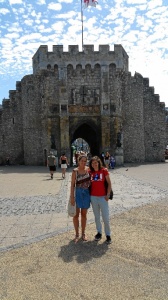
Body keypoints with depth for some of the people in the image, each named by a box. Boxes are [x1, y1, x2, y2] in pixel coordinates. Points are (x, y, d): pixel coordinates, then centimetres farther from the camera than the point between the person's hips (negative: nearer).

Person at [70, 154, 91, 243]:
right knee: (76, 215, 5)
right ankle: (77, 234, 21)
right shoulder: (75, 171, -9)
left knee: (84, 214, 13)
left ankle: (83, 233, 26)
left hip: (86, 193, 3)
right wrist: (72, 197, -13)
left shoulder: (88, 169, 0)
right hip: (78, 193, -3)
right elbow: (72, 184, -9)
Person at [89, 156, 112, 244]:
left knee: (106, 217, 0)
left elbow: (109, 183, -4)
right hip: (93, 197, 3)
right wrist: (88, 194, 3)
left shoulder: (104, 170, -6)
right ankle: (99, 232, 29)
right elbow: (89, 184, 11)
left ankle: (108, 235, 16)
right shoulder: (90, 172, 3)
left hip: (103, 197, -3)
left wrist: (108, 195, -10)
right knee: (96, 217, 14)